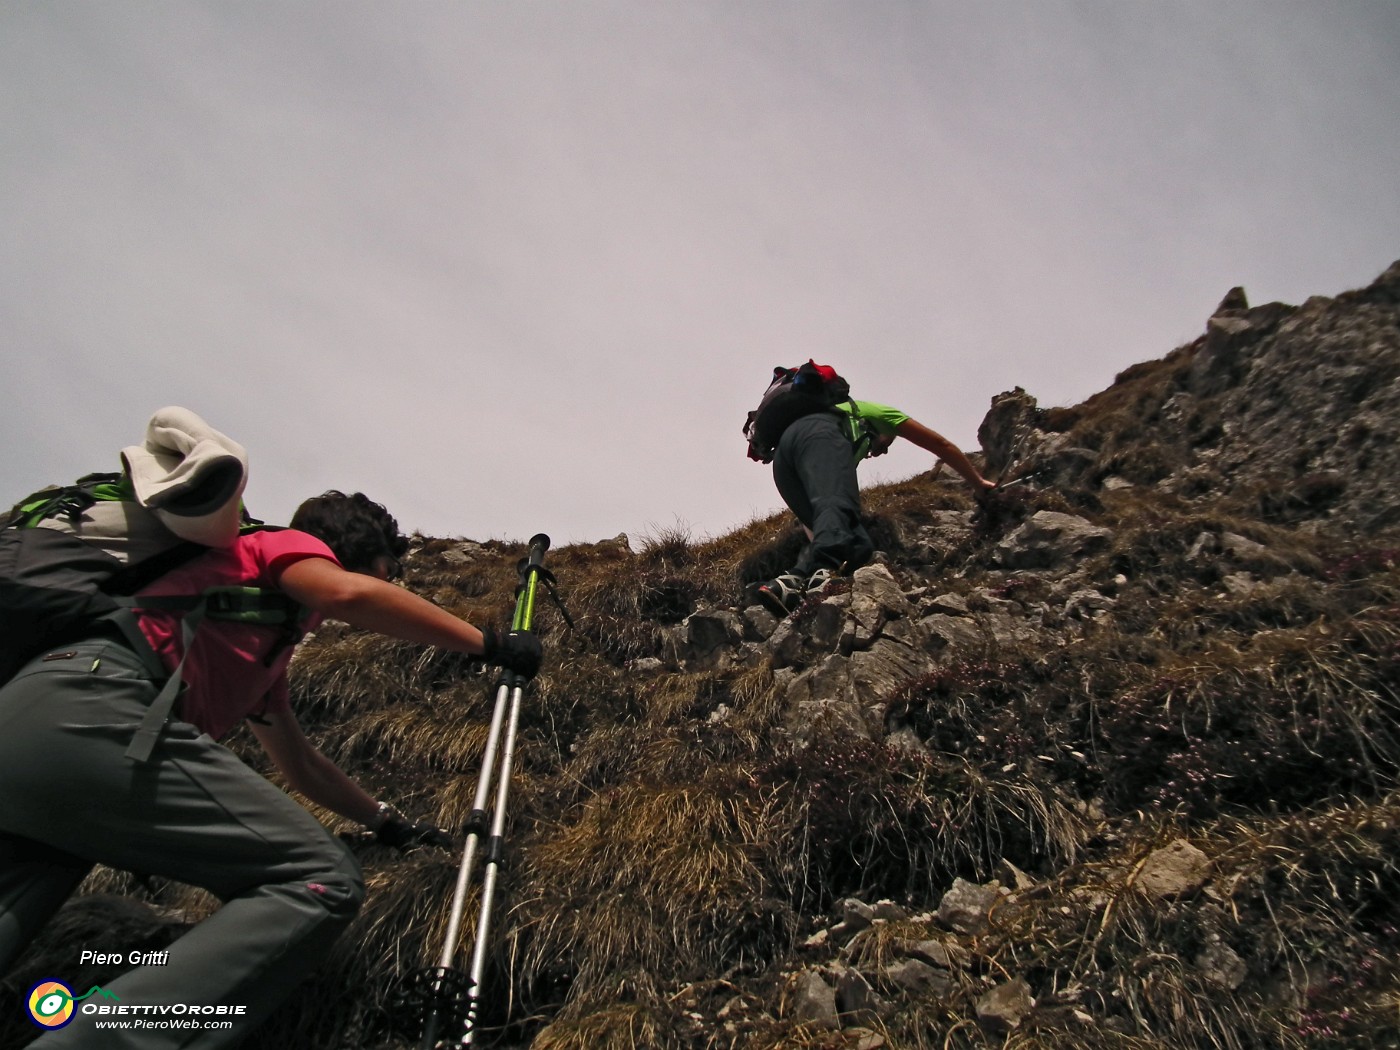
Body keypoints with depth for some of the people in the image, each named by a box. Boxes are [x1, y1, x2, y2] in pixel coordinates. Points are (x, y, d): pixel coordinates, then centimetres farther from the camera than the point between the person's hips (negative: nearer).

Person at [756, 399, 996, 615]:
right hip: (819, 434, -5)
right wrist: (980, 483, 48)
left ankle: (791, 583, -33)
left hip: (781, 458, 6)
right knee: (837, 506, -33)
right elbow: (941, 445, 38)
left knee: (855, 542, -6)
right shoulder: (878, 412, 37)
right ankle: (824, 573, -65)